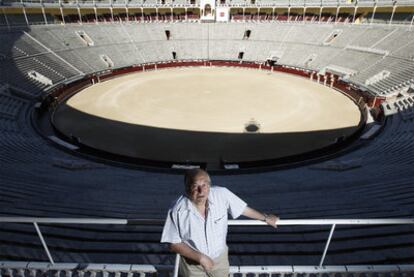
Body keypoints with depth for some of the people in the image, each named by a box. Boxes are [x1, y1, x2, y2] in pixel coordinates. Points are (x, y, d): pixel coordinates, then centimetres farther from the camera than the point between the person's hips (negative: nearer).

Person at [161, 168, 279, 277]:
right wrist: (200, 257, -23)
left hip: (220, 258, 2)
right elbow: (174, 244, -17)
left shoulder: (222, 194, -24)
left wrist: (265, 217, 7)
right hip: (192, 263, -2)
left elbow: (242, 209, -6)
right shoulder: (178, 210, -28)